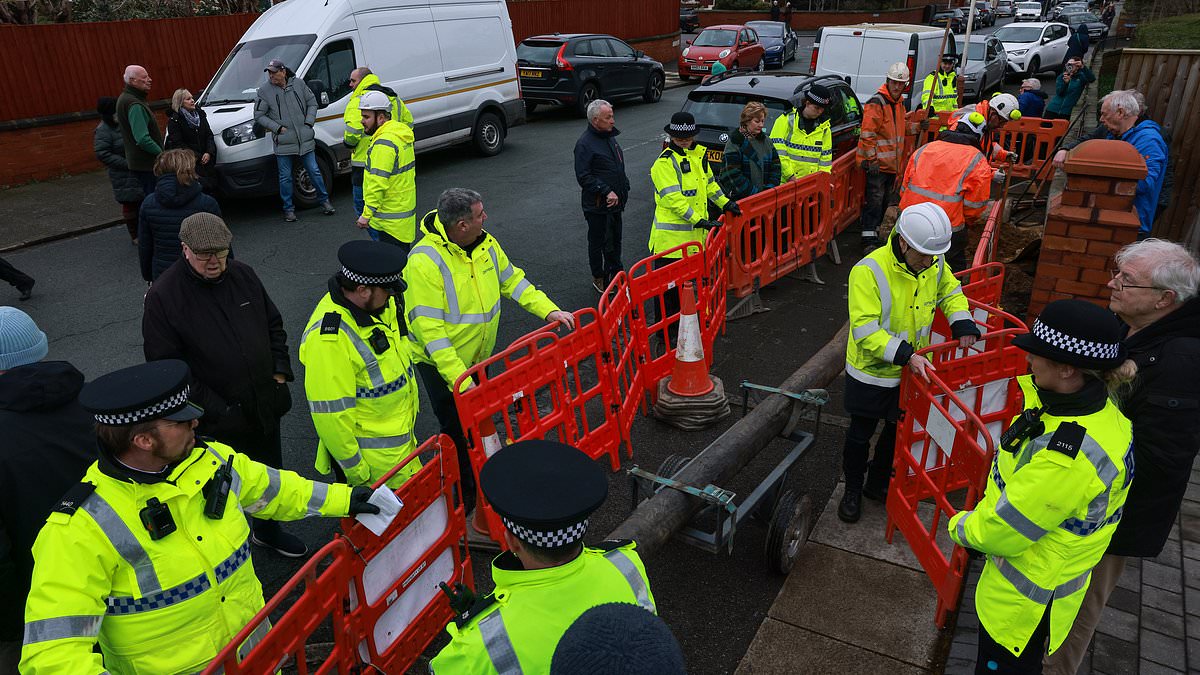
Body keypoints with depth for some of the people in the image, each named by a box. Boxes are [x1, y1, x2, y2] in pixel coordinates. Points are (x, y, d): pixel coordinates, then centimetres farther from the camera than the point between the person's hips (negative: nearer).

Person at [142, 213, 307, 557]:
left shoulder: (243, 275, 0)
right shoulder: (163, 297, -16)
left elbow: (274, 324, 13)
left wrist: (280, 371, 1)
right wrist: (216, 410, -18)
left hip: (265, 406, 6)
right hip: (218, 423, -6)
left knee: (271, 476, 24)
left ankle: (267, 530, 49)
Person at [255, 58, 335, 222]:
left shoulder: (298, 83, 2)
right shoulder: (264, 91, -3)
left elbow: (312, 103, 11)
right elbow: (259, 116, 0)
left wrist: (309, 122, -1)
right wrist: (278, 128, -9)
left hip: (306, 140, 1)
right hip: (284, 143, -1)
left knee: (314, 171, 8)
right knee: (285, 177, 4)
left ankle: (324, 200, 25)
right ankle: (288, 209, 15)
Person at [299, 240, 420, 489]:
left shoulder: (378, 305, -2)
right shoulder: (329, 338, -30)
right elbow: (331, 413, -26)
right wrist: (355, 469, -16)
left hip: (401, 438, 8)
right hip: (371, 458, -8)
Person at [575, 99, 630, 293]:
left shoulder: (610, 136, 11)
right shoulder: (585, 144, -17)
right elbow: (583, 176, -21)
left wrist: (622, 191, 16)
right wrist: (607, 192, -25)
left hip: (616, 202, 8)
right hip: (597, 205, -8)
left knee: (615, 240, 18)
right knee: (598, 242, 5)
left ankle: (616, 273, 33)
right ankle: (599, 279, 18)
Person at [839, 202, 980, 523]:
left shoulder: (934, 265, -9)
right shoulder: (869, 271, -28)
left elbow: (951, 293, 12)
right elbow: (865, 330, -31)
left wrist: (963, 325, -6)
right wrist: (906, 355, -40)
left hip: (912, 372, 5)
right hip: (871, 373, -5)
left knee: (899, 431, 21)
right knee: (860, 436, 13)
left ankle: (878, 483, 44)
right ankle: (853, 490, 36)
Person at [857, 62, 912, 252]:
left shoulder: (899, 103, 16)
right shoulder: (876, 103, -13)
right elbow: (868, 134, -19)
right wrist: (872, 159, -21)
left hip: (892, 163, 9)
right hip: (877, 164, -9)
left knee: (885, 199, 15)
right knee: (875, 200, -10)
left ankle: (875, 230, 28)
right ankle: (869, 240, -8)